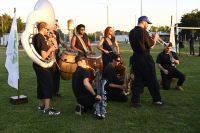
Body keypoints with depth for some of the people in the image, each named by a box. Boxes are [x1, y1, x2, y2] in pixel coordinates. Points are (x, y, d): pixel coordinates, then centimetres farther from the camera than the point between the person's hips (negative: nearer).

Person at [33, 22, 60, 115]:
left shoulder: (35, 37, 10)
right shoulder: (41, 39, -20)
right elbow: (44, 55, -24)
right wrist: (50, 49, -9)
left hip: (37, 65, 10)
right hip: (42, 66, -10)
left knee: (41, 86, 17)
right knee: (48, 86, -7)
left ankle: (41, 106, 28)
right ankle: (47, 109, -7)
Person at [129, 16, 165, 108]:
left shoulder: (131, 32, 9)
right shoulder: (143, 32, -16)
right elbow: (151, 46, -11)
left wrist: (150, 38, 18)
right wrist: (155, 38, 5)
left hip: (135, 58, 7)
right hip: (145, 59, -7)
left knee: (138, 80, 11)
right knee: (151, 80, 7)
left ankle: (134, 102, 9)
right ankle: (156, 100, 21)